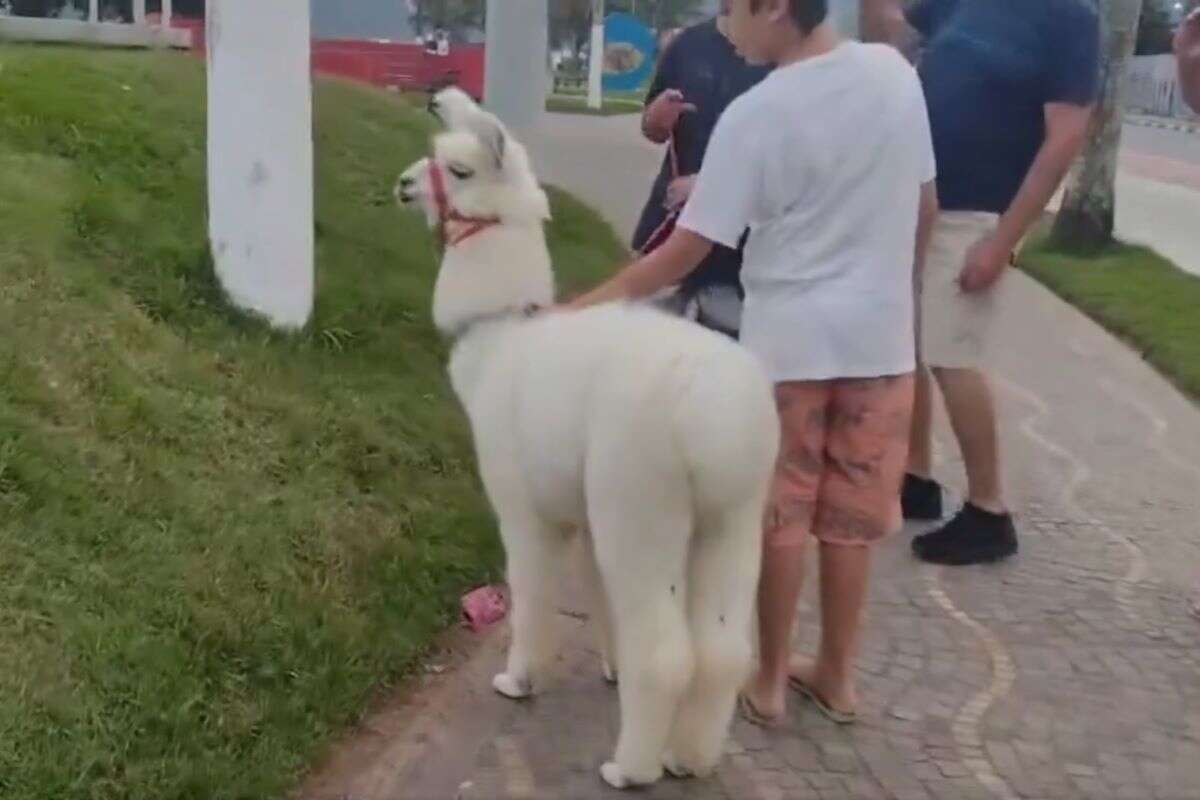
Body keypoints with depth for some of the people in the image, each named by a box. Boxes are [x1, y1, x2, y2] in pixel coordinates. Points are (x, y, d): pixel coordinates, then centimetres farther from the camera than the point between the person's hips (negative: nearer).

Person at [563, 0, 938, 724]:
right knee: (852, 516, 14)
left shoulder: (755, 115, -15)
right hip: (880, 334, 5)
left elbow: (685, 252, -14)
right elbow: (925, 209, 7)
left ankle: (769, 679, 22)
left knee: (778, 515, 10)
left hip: (790, 338, -4)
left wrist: (580, 308, -7)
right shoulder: (895, 71, -1)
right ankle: (837, 674, 27)